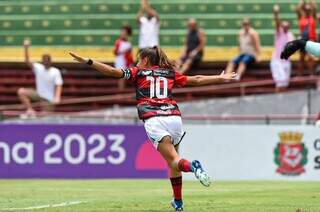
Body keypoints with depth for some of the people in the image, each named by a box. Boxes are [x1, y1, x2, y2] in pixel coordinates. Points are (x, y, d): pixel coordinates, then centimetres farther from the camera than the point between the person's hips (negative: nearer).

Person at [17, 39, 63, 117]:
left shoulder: (55, 72, -12)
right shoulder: (38, 68, -3)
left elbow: (58, 86, -17)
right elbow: (27, 61, -15)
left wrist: (57, 97, -35)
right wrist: (26, 48, -30)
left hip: (49, 99, -4)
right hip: (38, 94, 4)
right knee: (21, 91, -15)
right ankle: (30, 110, -18)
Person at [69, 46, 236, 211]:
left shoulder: (139, 73, 15)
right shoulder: (170, 73, 23)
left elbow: (114, 72, 6)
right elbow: (195, 80, 26)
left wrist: (88, 62, 6)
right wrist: (220, 78, 38)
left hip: (153, 120, -4)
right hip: (174, 116, 4)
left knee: (174, 161, -6)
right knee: (173, 162, 17)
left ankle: (192, 166, -39)